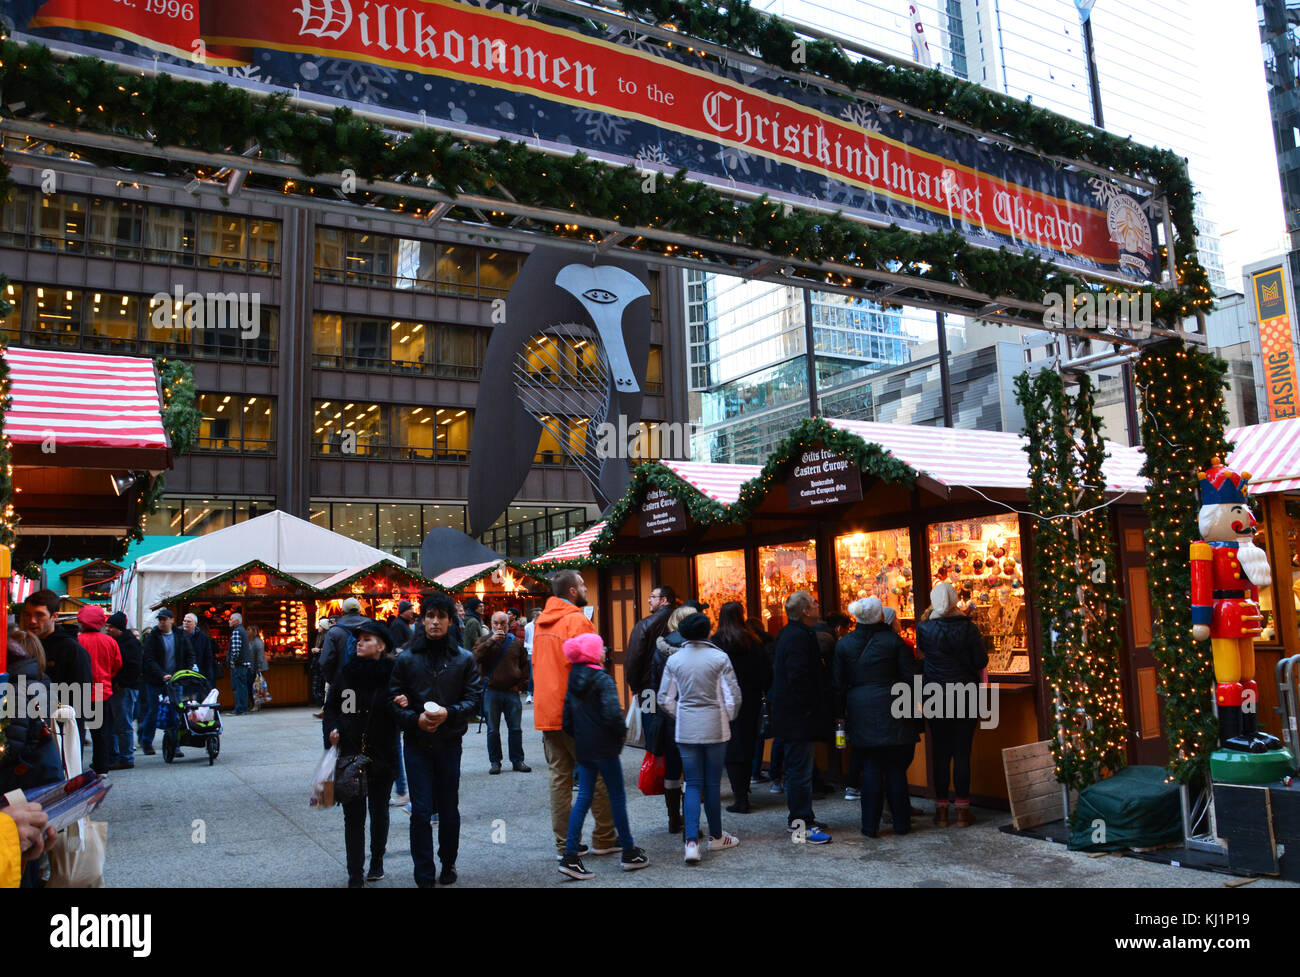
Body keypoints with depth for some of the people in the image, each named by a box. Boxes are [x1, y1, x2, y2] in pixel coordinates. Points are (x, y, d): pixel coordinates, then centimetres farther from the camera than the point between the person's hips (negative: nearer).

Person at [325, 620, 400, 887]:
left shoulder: (392, 674, -10)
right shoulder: (346, 672, 1)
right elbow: (331, 706, 13)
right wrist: (332, 729, -4)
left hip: (382, 755, -2)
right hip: (350, 755, 2)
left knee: (379, 810, 16)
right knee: (353, 815, 1)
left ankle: (377, 860, 38)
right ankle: (355, 877, 8)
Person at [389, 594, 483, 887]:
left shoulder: (464, 659, -1)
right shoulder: (406, 659, -1)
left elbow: (474, 698, -2)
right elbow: (394, 699, 2)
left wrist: (448, 713, -18)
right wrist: (415, 719, -15)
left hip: (449, 743, 1)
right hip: (416, 744, 0)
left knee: (449, 809, 12)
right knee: (421, 811, -1)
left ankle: (448, 864, 33)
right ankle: (424, 876, 10)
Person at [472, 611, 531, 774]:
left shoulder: (516, 642, 8)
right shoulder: (485, 640, 3)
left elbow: (524, 665, 16)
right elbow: (476, 656, -16)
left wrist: (519, 684, 5)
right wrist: (491, 641, -21)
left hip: (511, 692, 1)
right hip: (491, 692, -1)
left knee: (516, 729, 5)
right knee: (493, 730, 4)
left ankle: (517, 761, 14)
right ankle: (495, 762, 14)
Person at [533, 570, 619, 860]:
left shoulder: (541, 622, 11)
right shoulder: (578, 621, -13)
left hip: (547, 712, 7)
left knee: (559, 778, 9)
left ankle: (564, 844, 12)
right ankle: (604, 838, 13)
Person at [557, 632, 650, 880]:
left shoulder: (573, 680, 8)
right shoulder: (602, 679, -14)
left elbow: (567, 721, 11)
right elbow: (612, 714, -25)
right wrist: (622, 732, -8)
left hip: (582, 748, 7)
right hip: (604, 748, -7)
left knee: (583, 797, 9)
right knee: (617, 797, 5)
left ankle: (570, 857, 3)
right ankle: (629, 854, 16)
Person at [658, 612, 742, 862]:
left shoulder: (674, 660, 0)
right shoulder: (719, 658, -7)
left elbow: (664, 699, 3)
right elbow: (733, 695, -6)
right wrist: (728, 717, 13)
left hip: (686, 729, 2)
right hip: (715, 728, -2)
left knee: (693, 784, 6)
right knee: (713, 784, 10)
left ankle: (692, 841, -6)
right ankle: (716, 837, 25)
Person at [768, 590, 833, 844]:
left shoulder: (788, 633, 13)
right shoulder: (800, 636, -20)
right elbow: (799, 677, -25)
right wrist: (810, 707, -16)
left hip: (788, 714, 11)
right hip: (799, 717, -11)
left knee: (797, 768, 19)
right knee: (801, 769, -4)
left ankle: (799, 817, 29)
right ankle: (801, 826, 1)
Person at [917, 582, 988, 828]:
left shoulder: (924, 629, -6)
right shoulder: (968, 627, -6)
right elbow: (981, 662, -4)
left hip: (936, 697, 0)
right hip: (965, 696, 0)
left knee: (941, 753, 6)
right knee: (962, 752, 4)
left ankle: (942, 810, 11)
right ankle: (963, 810, 7)